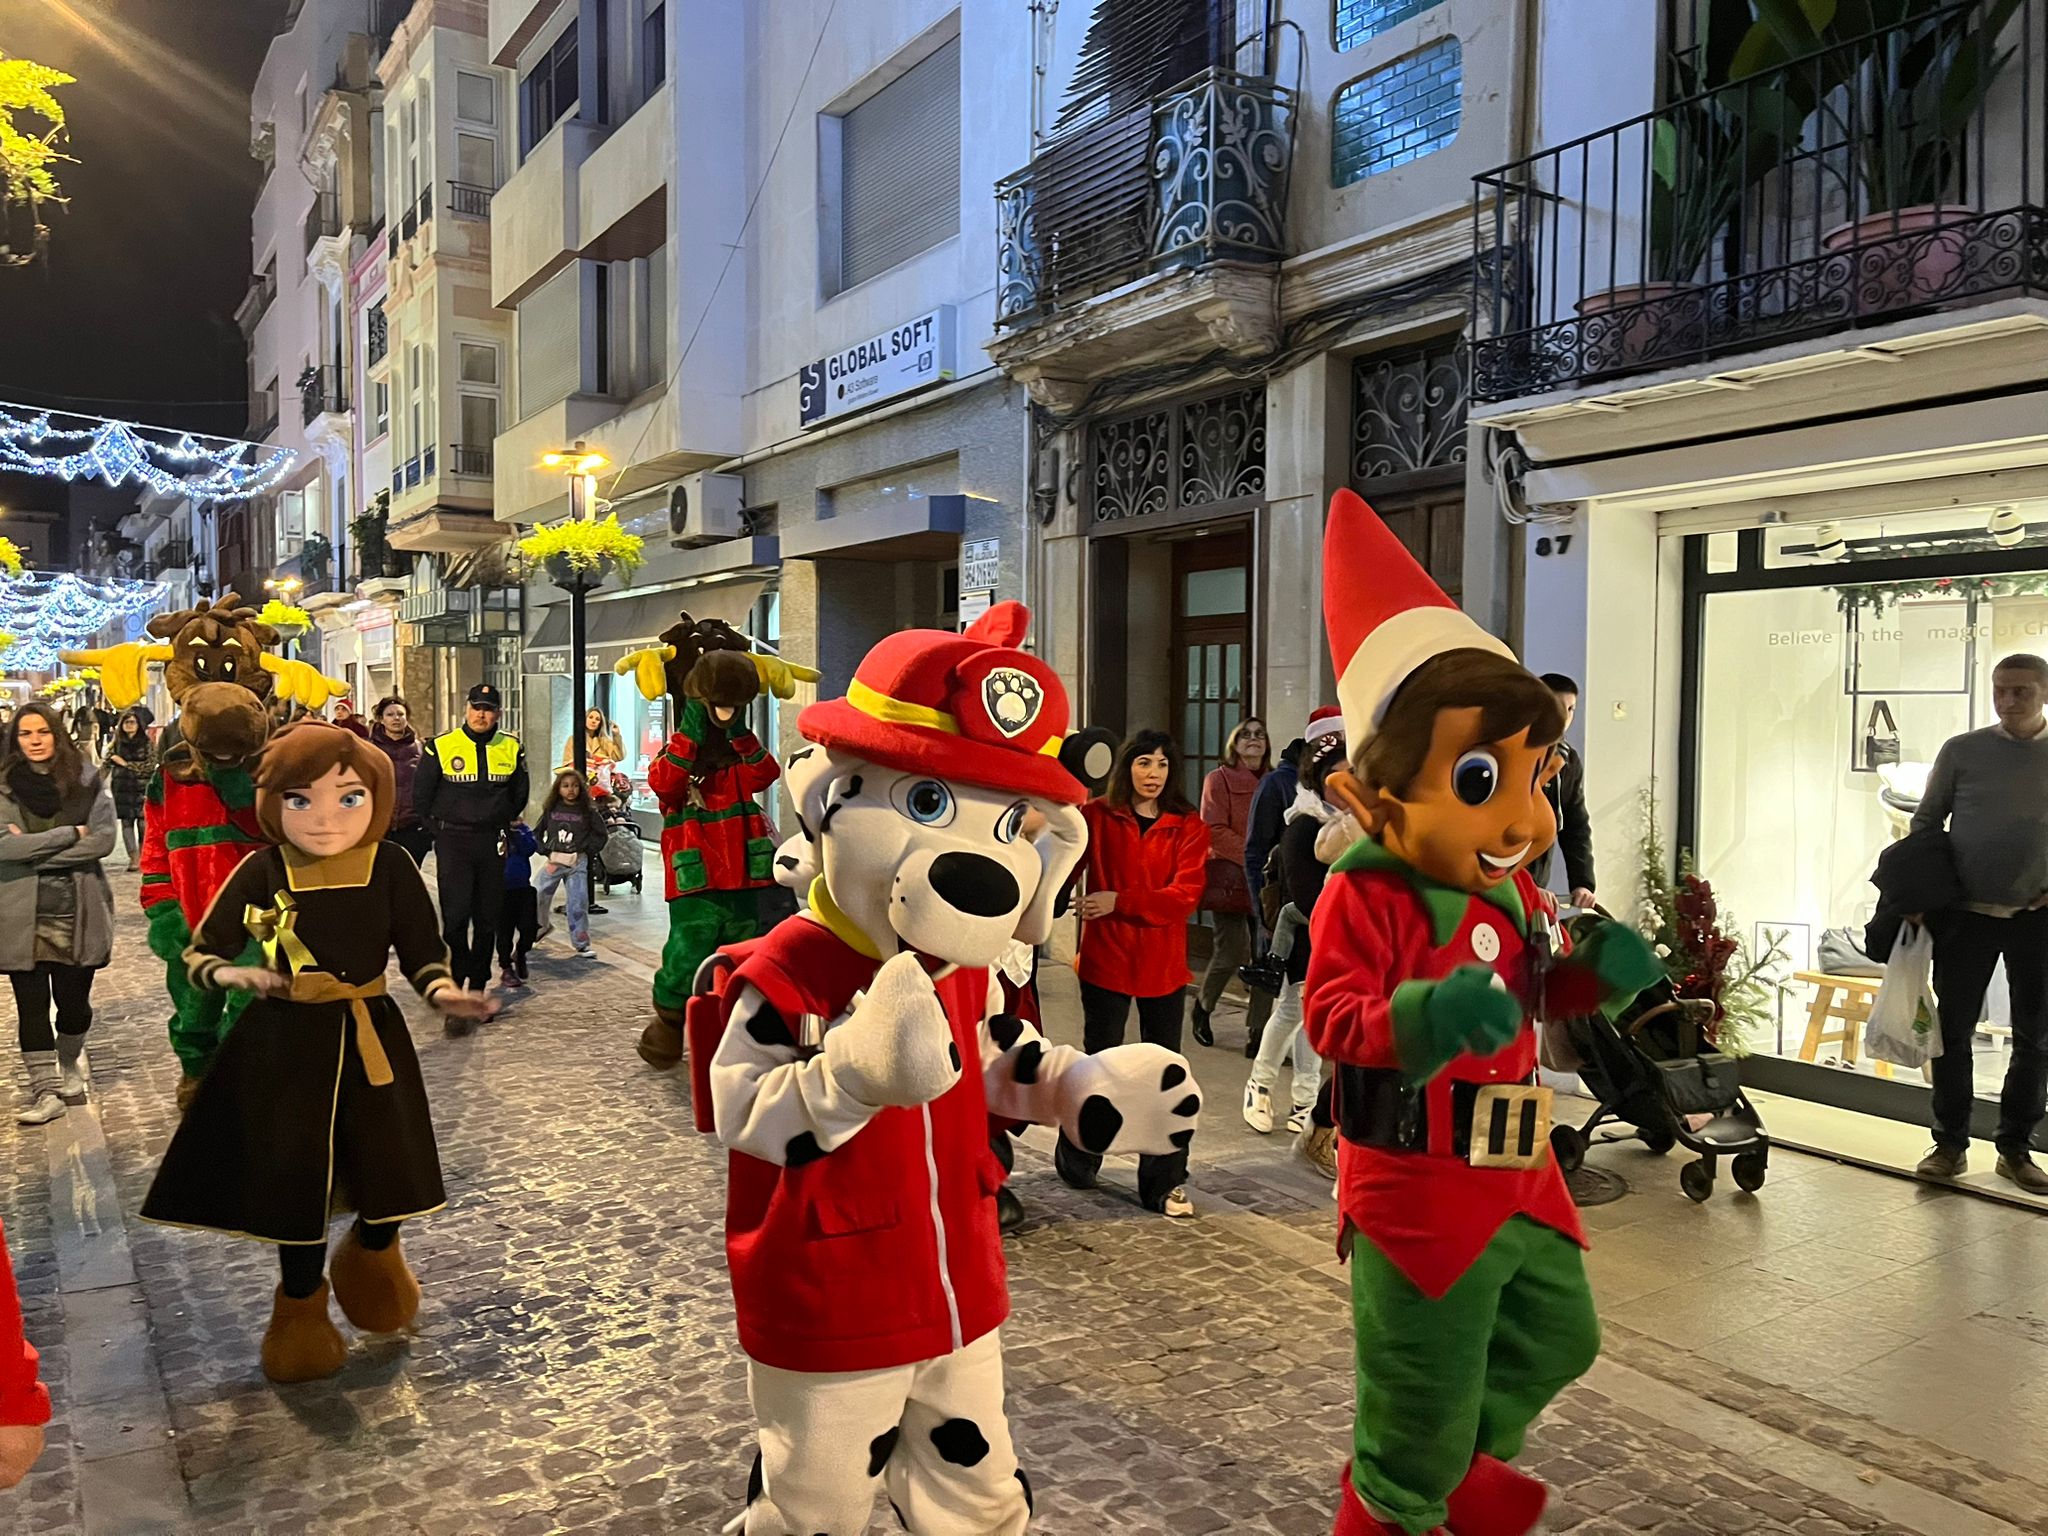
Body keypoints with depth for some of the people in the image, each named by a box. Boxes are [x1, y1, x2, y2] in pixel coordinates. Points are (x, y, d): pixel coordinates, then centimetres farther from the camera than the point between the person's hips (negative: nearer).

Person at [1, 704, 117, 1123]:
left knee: (73, 1001, 8)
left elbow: (103, 840, -9)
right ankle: (45, 1090, 14)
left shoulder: (88, 781, 1)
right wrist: (69, 834, -13)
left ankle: (70, 1064, 36)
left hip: (78, 911, 0)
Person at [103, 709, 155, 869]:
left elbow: (151, 765, -5)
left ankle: (143, 857, 2)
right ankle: (134, 857, -2)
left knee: (143, 822, -7)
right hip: (122, 789, 2)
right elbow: (106, 765, 9)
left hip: (142, 788, -2)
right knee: (126, 822, -2)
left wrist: (126, 763, -5)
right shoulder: (116, 744, 12)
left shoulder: (147, 743, 4)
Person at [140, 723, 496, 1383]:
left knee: (386, 1166, 7)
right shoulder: (264, 870, -10)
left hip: (371, 1037, 1)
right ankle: (300, 1309, 34)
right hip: (287, 1040, -1)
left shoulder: (390, 866, -9)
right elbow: (201, 950, -2)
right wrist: (229, 974, -24)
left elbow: (421, 951, -4)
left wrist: (441, 992, -23)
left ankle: (372, 1254, 43)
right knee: (293, 1170, 9)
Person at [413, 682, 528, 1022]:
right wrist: (443, 829, 6)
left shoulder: (511, 749, 5)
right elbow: (421, 796, 4)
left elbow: (519, 796, 18)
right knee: (456, 917, -11)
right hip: (453, 842, -3)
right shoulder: (441, 747, -3)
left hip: (493, 843, 3)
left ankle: (477, 990, 19)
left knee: (487, 920, 8)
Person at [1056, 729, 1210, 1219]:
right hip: (1105, 958, -1)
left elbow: (1185, 894, -12)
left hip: (1163, 963, 2)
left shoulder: (1189, 827, -2)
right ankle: (1076, 1160, 34)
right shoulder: (1096, 816, -3)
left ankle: (1164, 1181, 19)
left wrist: (1119, 900, -19)